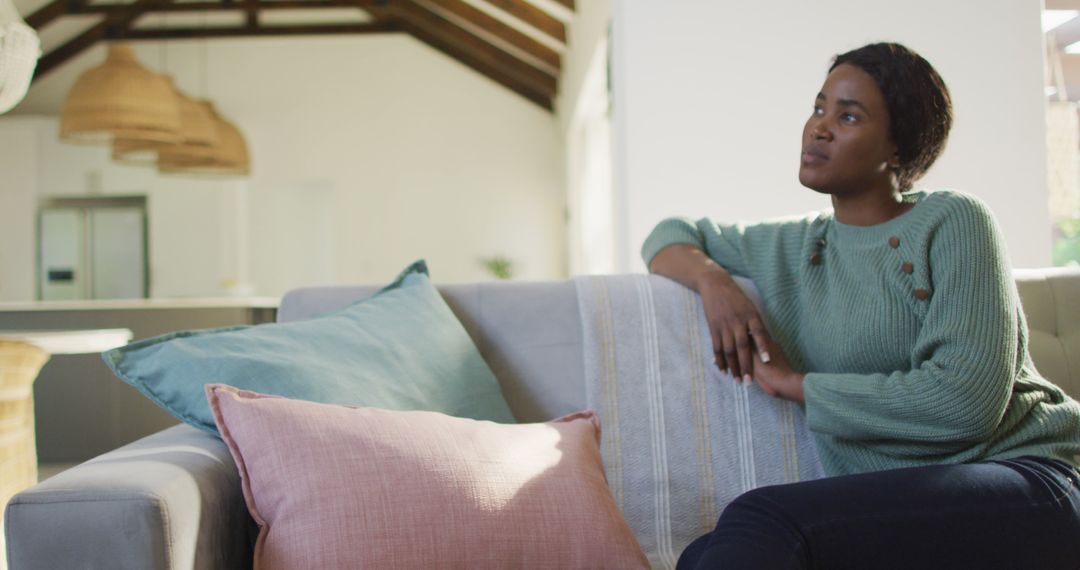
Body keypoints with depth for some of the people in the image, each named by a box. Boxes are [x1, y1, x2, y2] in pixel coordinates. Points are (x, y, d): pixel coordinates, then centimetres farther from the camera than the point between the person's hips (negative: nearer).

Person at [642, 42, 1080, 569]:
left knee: (763, 521, -30)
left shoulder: (952, 223, -2)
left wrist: (792, 383, -8)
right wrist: (712, 279, 2)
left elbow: (967, 401, -15)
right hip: (889, 513, 4)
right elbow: (670, 235, 26)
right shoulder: (789, 246, 14)